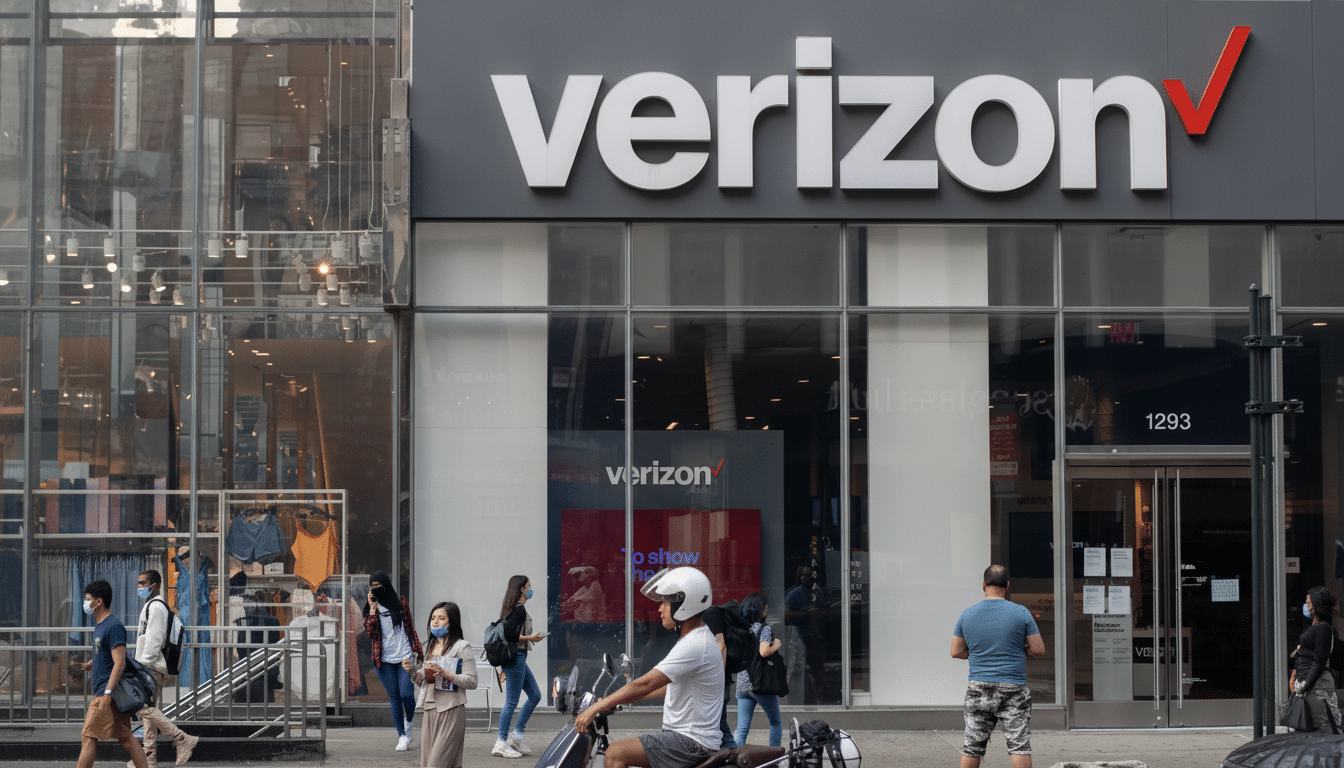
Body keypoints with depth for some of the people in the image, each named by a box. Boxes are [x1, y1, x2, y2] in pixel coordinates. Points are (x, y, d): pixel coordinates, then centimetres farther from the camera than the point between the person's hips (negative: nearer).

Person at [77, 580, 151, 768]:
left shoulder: (114, 627, -16)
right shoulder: (100, 624, 16)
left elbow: (120, 663, -22)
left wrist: (107, 693, -26)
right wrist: (93, 662, 14)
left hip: (108, 693, -10)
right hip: (103, 691, 10)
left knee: (88, 738, -8)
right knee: (126, 738, 9)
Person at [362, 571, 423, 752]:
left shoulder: (401, 604, 6)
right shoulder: (371, 608, 6)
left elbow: (411, 629, 11)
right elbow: (369, 632, -8)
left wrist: (415, 651, 4)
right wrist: (373, 609, -12)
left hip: (404, 658, -1)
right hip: (384, 660, 1)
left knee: (406, 694, -12)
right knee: (394, 698, 1)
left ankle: (409, 723, 17)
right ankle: (402, 736, 8)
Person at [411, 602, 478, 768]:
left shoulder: (462, 647, -4)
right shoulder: (430, 647, 17)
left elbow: (472, 682, -10)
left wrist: (445, 673, -19)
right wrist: (413, 672, 1)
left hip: (451, 711, -7)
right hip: (430, 711, 7)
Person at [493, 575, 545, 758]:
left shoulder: (512, 608, 16)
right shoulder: (519, 609, -14)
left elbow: (505, 632, 19)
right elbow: (509, 635, -23)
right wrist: (530, 638, -19)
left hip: (518, 659, 11)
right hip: (515, 658, -11)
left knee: (535, 696, 13)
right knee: (512, 701, -6)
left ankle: (516, 736, 14)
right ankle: (501, 744, -2)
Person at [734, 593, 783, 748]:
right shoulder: (763, 628, -8)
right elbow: (764, 652, -21)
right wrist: (776, 645, -4)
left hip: (742, 683, 5)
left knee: (741, 729, 1)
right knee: (776, 723, 13)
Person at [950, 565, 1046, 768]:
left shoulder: (967, 615, 2)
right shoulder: (1021, 613, -5)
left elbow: (956, 652, 8)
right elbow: (1039, 649, -3)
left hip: (978, 690, 2)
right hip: (1013, 690, -2)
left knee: (972, 746, 8)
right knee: (1019, 745, -2)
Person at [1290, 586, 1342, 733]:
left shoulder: (1323, 629, -13)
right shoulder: (1311, 627, 17)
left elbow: (1320, 661, -17)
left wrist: (1305, 685, -18)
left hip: (1318, 682, -10)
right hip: (1305, 679, 10)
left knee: (1323, 727, -9)